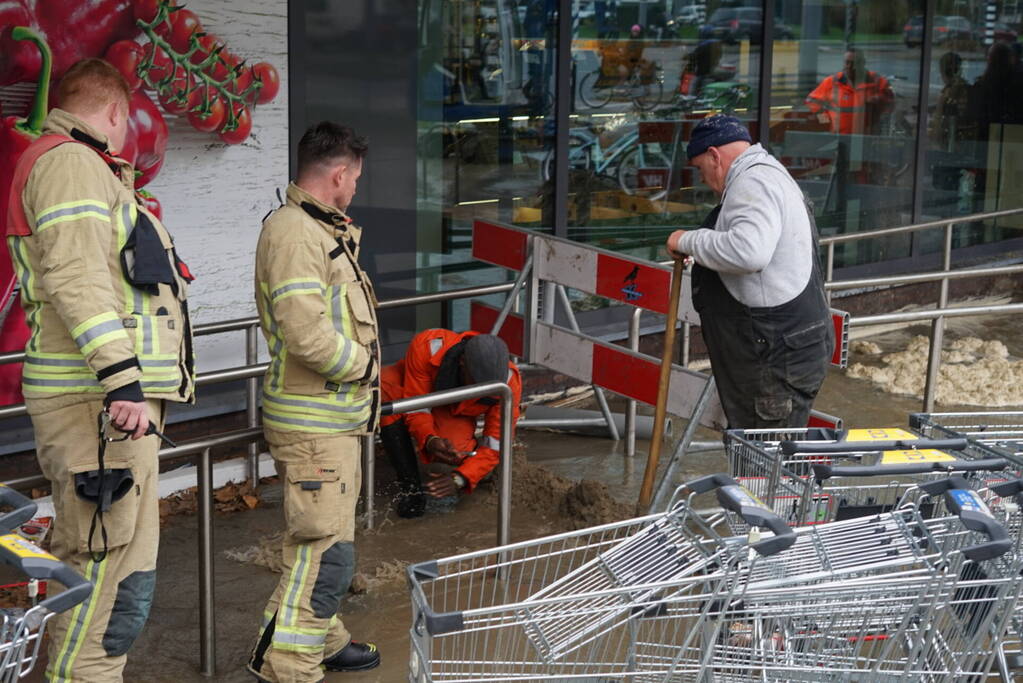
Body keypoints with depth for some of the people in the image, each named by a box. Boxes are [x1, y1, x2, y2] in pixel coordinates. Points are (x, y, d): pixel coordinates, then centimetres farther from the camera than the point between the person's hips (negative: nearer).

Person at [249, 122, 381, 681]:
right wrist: (362, 363, -13)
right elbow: (308, 335, -28)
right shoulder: (293, 233, -20)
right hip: (313, 424, -11)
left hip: (335, 419, 11)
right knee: (323, 553, -9)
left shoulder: (320, 230, 14)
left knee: (327, 542, 21)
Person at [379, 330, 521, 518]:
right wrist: (429, 440, -49)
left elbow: (495, 444, -26)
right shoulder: (426, 347, -38)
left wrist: (459, 479, -41)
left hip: (455, 415, 0)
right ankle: (409, 482, -26)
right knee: (385, 386, -37)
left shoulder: (509, 384, -32)